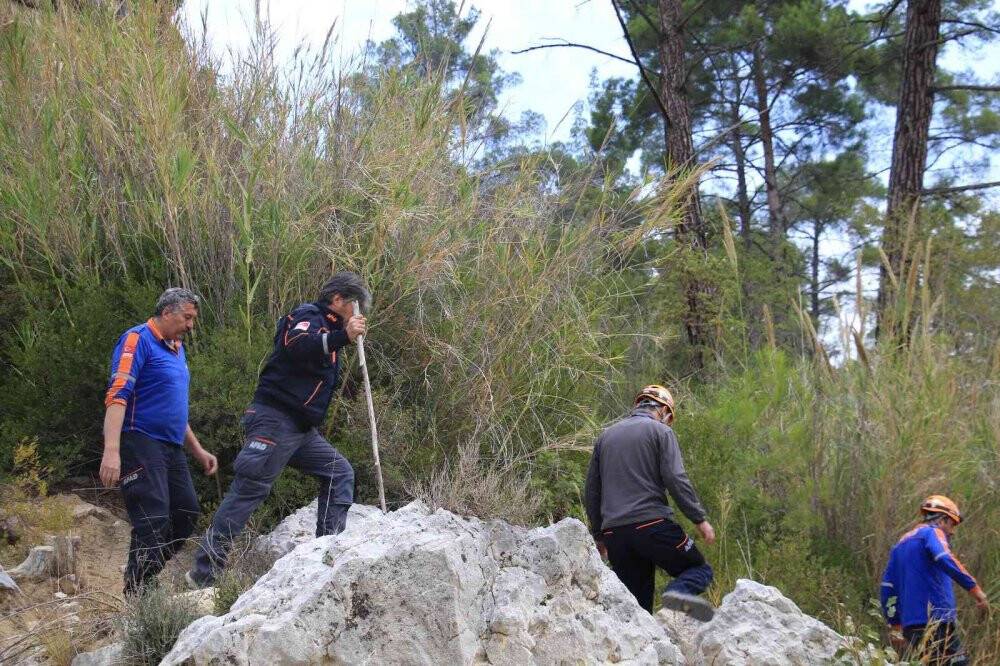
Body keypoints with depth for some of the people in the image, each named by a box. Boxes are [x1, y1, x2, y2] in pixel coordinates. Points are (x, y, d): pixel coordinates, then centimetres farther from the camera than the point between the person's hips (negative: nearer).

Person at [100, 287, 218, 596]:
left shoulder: (177, 349, 18)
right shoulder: (138, 339, -9)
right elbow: (117, 395, -20)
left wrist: (198, 450, 25)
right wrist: (111, 451, -30)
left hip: (172, 447, 9)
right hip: (141, 442, -9)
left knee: (187, 514, 9)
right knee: (154, 522, -15)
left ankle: (147, 582, 20)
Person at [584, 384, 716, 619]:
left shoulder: (605, 436, 21)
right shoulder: (660, 431, 5)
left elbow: (591, 492, 21)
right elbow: (675, 479, -8)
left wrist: (598, 535, 26)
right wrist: (700, 519, -4)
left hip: (614, 532, 5)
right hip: (651, 523, -5)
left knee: (637, 606, 9)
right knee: (700, 569, 5)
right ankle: (680, 591, -25)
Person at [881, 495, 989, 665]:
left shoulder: (901, 543, 24)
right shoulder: (933, 532, 0)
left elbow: (888, 587, 22)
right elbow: (945, 559, -23)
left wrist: (895, 627, 24)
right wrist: (975, 588, -25)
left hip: (910, 626, 8)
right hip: (936, 621, -8)